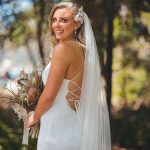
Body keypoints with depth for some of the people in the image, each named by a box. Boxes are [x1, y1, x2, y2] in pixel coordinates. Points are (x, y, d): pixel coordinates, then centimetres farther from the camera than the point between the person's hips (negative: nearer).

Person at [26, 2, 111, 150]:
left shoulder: (63, 48, -17)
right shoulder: (82, 48, 7)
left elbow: (49, 95, -17)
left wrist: (35, 117, 0)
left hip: (59, 129, -8)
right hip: (75, 124, 8)